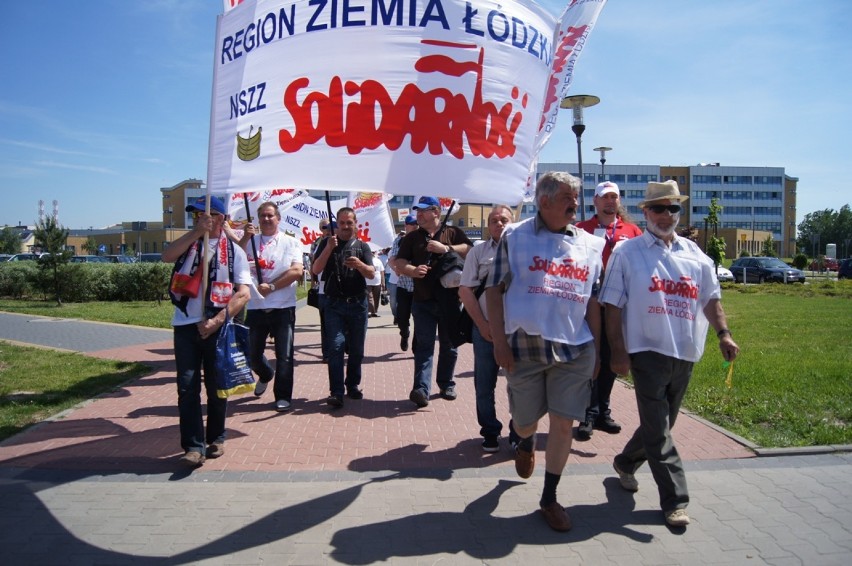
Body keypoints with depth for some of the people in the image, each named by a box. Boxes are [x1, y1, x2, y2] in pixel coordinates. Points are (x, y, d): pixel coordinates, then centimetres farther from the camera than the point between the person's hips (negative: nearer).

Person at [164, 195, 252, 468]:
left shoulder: (233, 250, 2)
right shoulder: (187, 243, 11)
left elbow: (243, 293, -6)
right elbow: (167, 256, -12)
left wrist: (218, 320, -16)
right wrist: (197, 231, -15)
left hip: (218, 327, -2)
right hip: (185, 325, 2)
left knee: (216, 386, 10)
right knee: (187, 387, -3)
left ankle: (215, 438, 26)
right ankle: (194, 446, 2)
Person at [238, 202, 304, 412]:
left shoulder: (290, 242, 2)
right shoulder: (249, 241, 9)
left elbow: (297, 271, -10)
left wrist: (271, 287, -14)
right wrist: (245, 238, -15)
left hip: (283, 307, -2)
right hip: (255, 307, 3)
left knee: (284, 355, 0)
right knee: (252, 354, 12)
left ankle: (283, 396, 14)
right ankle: (266, 375, 43)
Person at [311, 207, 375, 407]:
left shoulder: (362, 246, 10)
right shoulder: (327, 243, 7)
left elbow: (371, 273, -3)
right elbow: (316, 270, -5)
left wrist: (359, 265, -24)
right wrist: (328, 248, -18)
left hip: (358, 304, 2)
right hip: (334, 304, -2)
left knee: (357, 348, 8)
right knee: (336, 346, -10)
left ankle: (353, 385, 22)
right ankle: (336, 392, -12)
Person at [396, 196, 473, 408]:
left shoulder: (453, 233, 7)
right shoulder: (412, 238, 13)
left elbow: (470, 250, -7)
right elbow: (400, 262, 6)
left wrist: (446, 248, -17)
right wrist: (413, 270, -15)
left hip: (450, 299, 0)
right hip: (423, 301, 1)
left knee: (449, 345, 10)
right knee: (424, 345, -5)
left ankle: (446, 384, 25)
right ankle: (421, 389, -11)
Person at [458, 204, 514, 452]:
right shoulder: (478, 251, 6)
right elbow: (465, 290, 2)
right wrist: (483, 325, -5)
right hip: (485, 328, 1)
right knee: (484, 385, 7)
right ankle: (490, 432, 24)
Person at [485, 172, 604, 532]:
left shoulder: (589, 245, 9)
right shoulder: (515, 236, -1)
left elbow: (592, 300, 13)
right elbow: (494, 290, -3)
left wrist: (595, 349, 10)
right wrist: (499, 341, -9)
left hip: (574, 349, 2)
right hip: (524, 346, -2)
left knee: (564, 423, 2)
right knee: (524, 419, 12)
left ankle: (549, 497, 21)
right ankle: (525, 444, 50)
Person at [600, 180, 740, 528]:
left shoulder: (693, 253, 12)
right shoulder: (627, 252, -1)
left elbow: (710, 298, 15)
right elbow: (612, 306, -4)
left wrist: (723, 333, -1)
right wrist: (618, 352, -10)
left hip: (685, 353, 5)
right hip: (648, 351, -5)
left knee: (660, 424, 16)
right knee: (659, 430, -3)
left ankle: (625, 463, 38)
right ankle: (675, 500, 7)